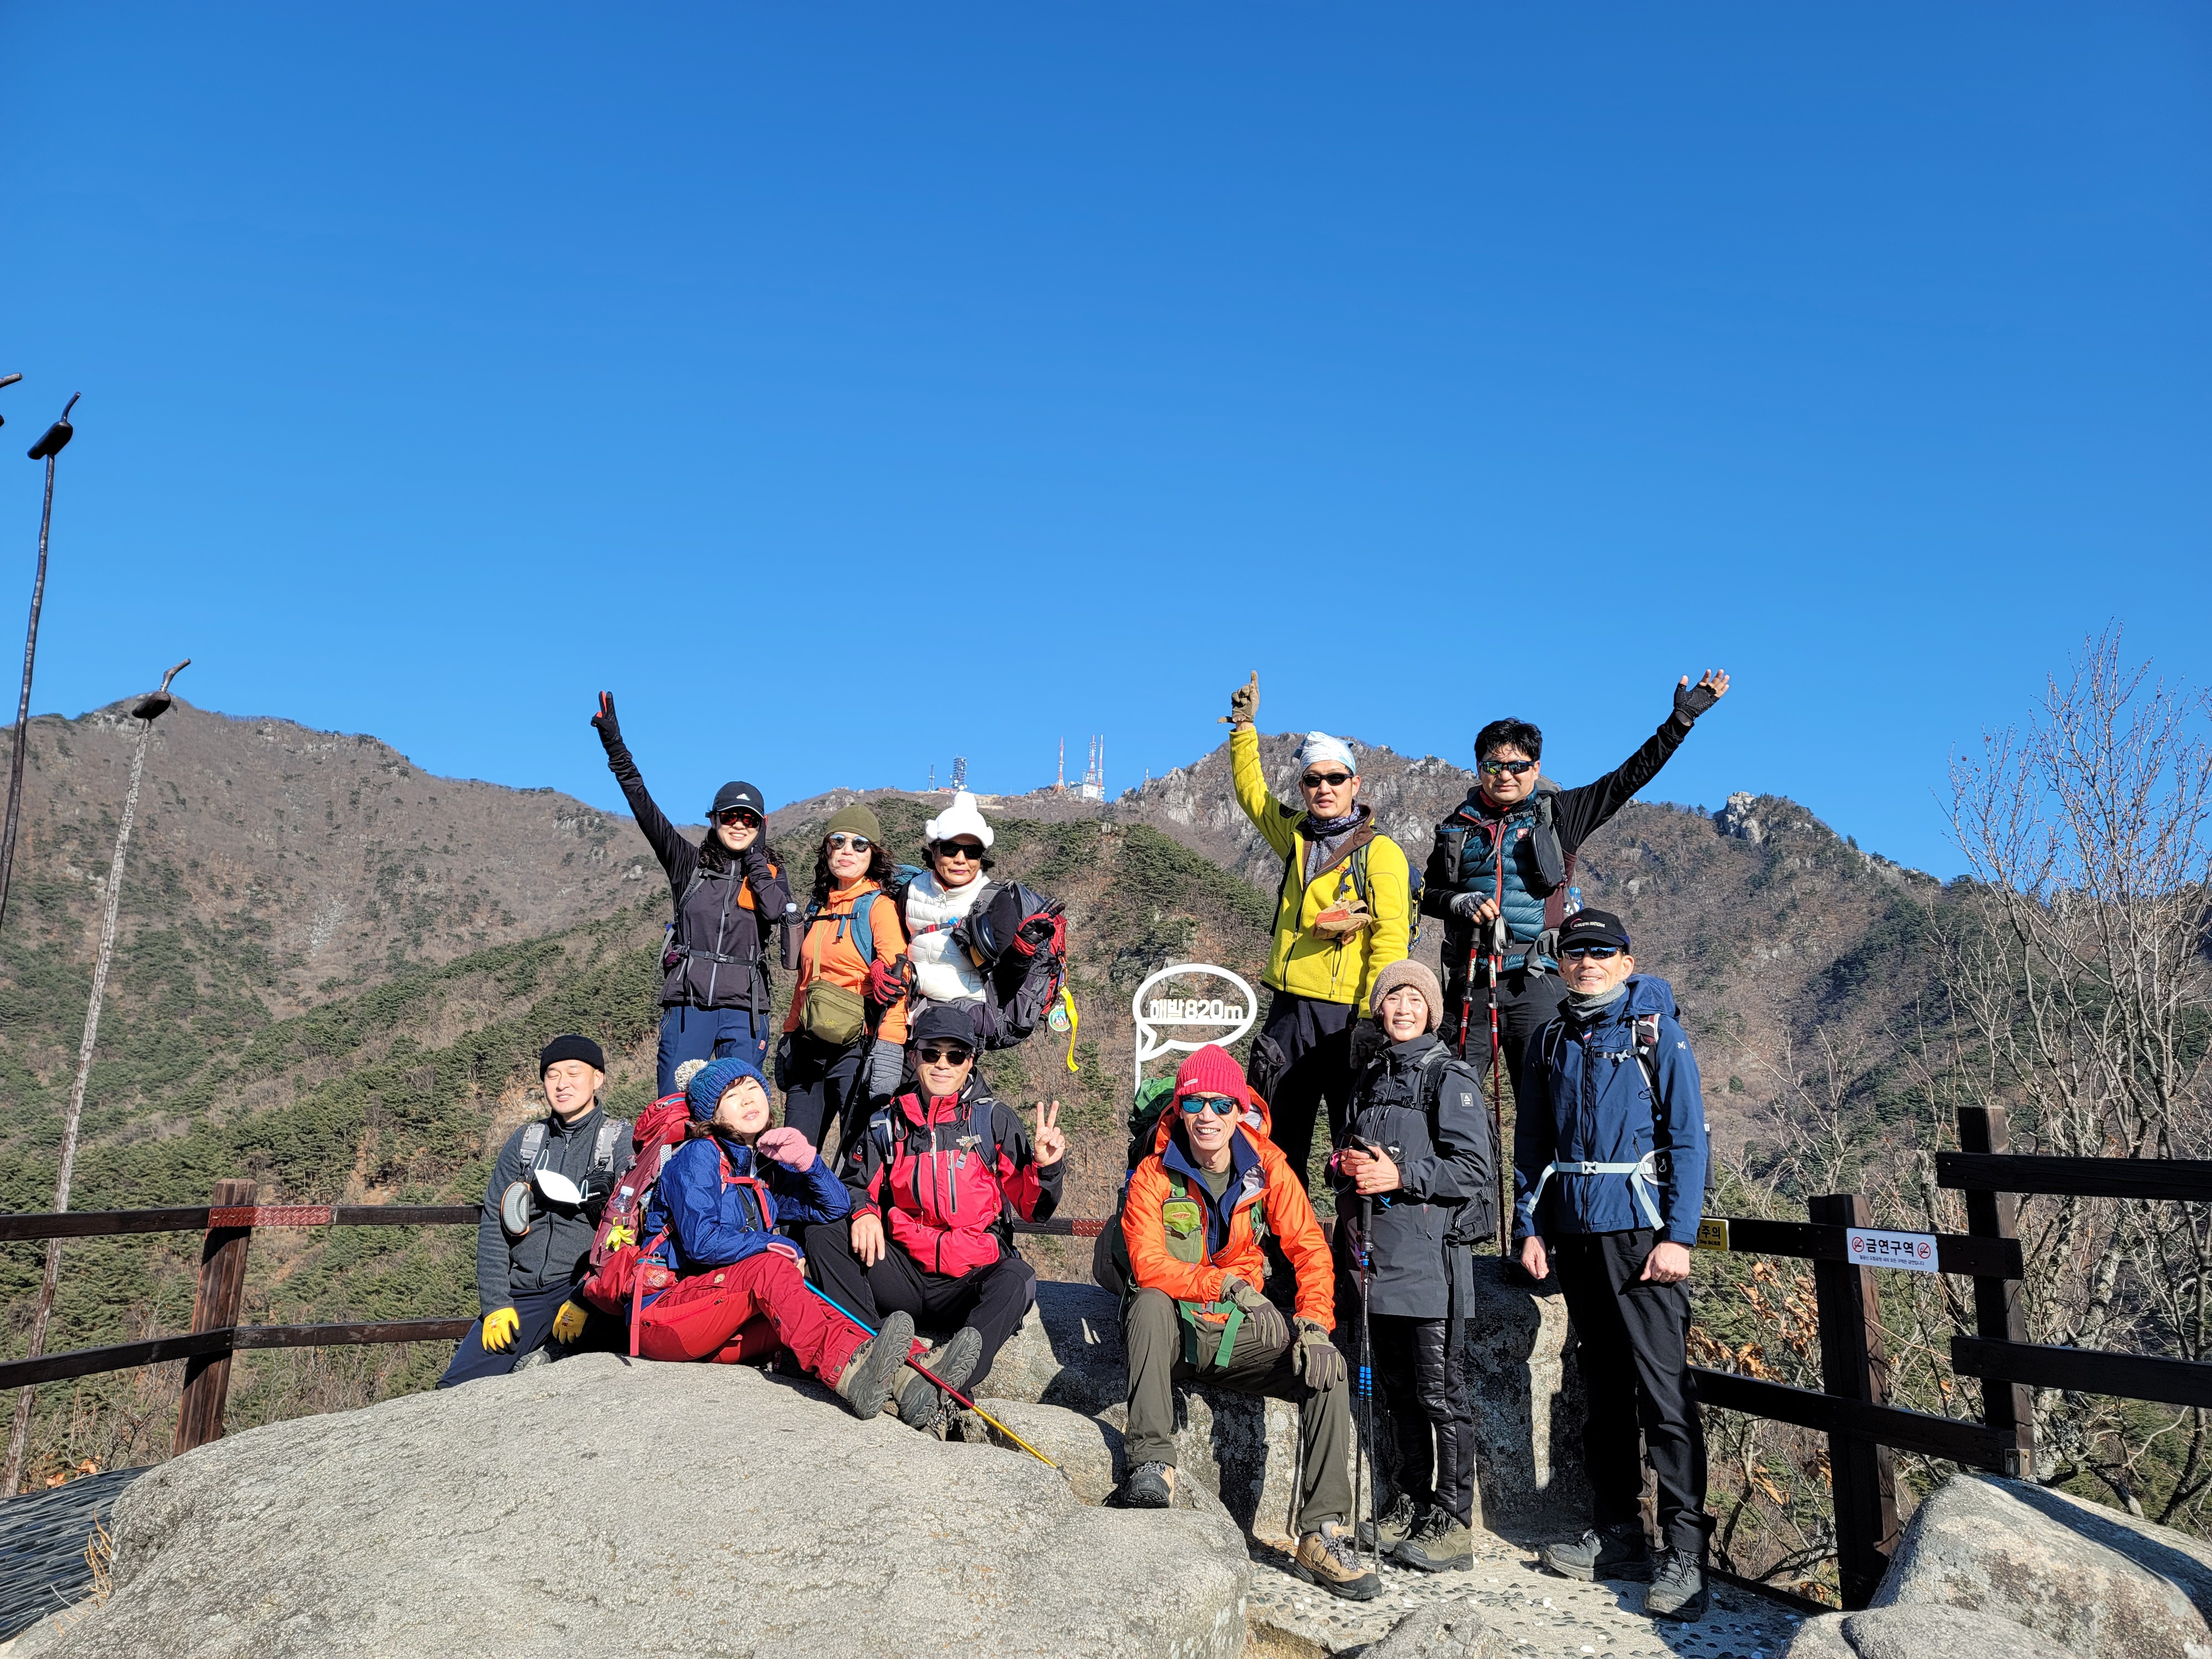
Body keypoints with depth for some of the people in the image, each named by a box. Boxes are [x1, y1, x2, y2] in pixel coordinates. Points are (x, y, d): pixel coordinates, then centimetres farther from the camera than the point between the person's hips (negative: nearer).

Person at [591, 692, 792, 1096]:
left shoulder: (769, 872, 10)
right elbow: (643, 805, 3)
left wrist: (753, 856, 0)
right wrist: (614, 742, -3)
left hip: (744, 1009, 0)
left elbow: (774, 911, -12)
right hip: (689, 1002, 0)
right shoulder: (689, 862, 10)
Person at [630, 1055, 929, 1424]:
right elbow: (701, 1242, -18)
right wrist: (776, 1248, -10)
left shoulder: (768, 1167, 15)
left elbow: (834, 1207, 14)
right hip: (661, 1315, -6)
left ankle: (908, 1378, -45)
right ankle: (850, 1373, -54)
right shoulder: (698, 1157, -6)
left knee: (809, 1306, -21)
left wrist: (807, 1161, -4)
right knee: (770, 1267, -30)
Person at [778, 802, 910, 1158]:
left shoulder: (880, 906, -4)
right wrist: (790, 1034, 19)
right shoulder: (819, 908, 17)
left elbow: (894, 981, -14)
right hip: (808, 1047, 7)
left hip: (856, 1047, -7)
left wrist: (888, 1048, -23)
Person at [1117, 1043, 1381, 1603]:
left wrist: (1314, 1324, -20)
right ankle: (1152, 1462, -32)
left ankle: (1324, 1537, -15)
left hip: (1241, 1330, 3)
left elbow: (1309, 1248, -4)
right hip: (1173, 1330, -2)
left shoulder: (1267, 1167, -1)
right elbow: (1148, 1264, -22)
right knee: (1150, 1303, -36)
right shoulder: (1154, 1176, -9)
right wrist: (1220, 1285, -37)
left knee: (1329, 1368, -21)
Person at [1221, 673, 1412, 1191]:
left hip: (1346, 1013, -6)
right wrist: (1244, 727, 25)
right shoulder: (1296, 837, 12)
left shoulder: (1381, 854, -5)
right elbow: (1252, 792, 30)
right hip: (1289, 1009, 6)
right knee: (1276, 1139, 9)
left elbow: (1391, 941, -11)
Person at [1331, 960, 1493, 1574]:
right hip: (1378, 1256, 7)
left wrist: (1400, 1175, -18)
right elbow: (1352, 1152, 26)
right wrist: (1348, 1162, 3)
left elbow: (1473, 1169, -11)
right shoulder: (1371, 1076, 17)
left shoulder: (1451, 1077, -4)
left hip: (1429, 1252, -7)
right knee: (1397, 1389, 14)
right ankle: (1412, 1503, 26)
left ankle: (1452, 1523, 8)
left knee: (1440, 1392, -1)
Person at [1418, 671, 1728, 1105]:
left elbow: (1627, 778, 6)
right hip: (1469, 980, 2)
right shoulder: (1458, 825, 13)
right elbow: (1428, 893, 18)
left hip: (1536, 977, -2)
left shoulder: (1557, 814, 7)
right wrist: (1459, 901, -4)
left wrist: (1680, 720, 3)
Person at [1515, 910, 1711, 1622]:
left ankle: (1685, 1555, -1)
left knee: (1663, 1390, -8)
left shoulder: (1656, 1033, -2)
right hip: (1573, 1231, 5)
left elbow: (1687, 1138, -6)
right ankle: (1618, 1535, 23)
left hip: (1642, 1231, -5)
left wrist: (1678, 1236, -13)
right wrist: (1530, 1227, 6)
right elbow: (1532, 1140, 13)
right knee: (1603, 1387, 13)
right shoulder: (1549, 1042, 10)